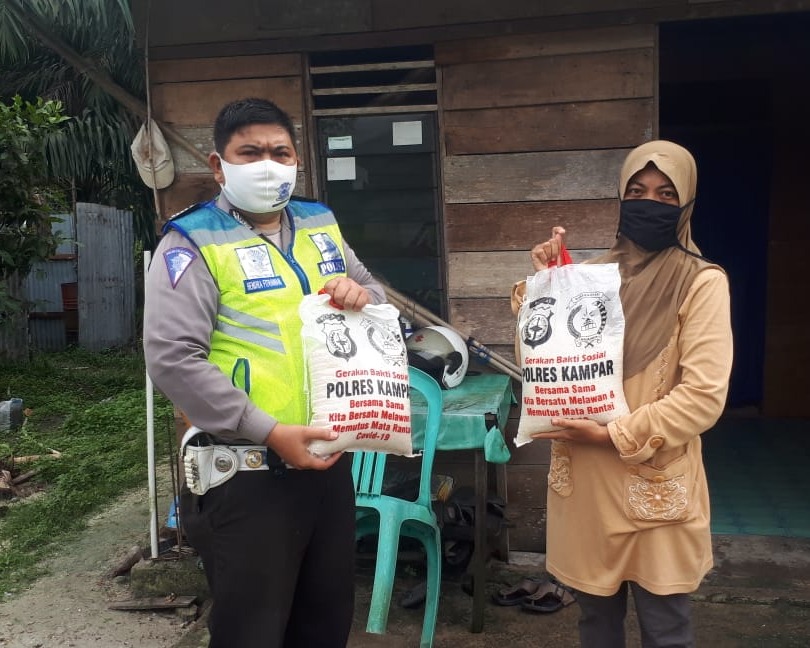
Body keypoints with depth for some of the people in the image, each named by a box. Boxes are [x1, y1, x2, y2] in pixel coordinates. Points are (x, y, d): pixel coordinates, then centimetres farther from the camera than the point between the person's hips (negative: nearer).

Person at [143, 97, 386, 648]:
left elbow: (375, 294, 20)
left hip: (331, 455, 6)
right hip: (249, 471, -6)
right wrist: (269, 433, -23)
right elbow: (172, 359, -19)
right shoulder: (192, 242, -10)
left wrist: (361, 295, -6)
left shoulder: (321, 224, 10)